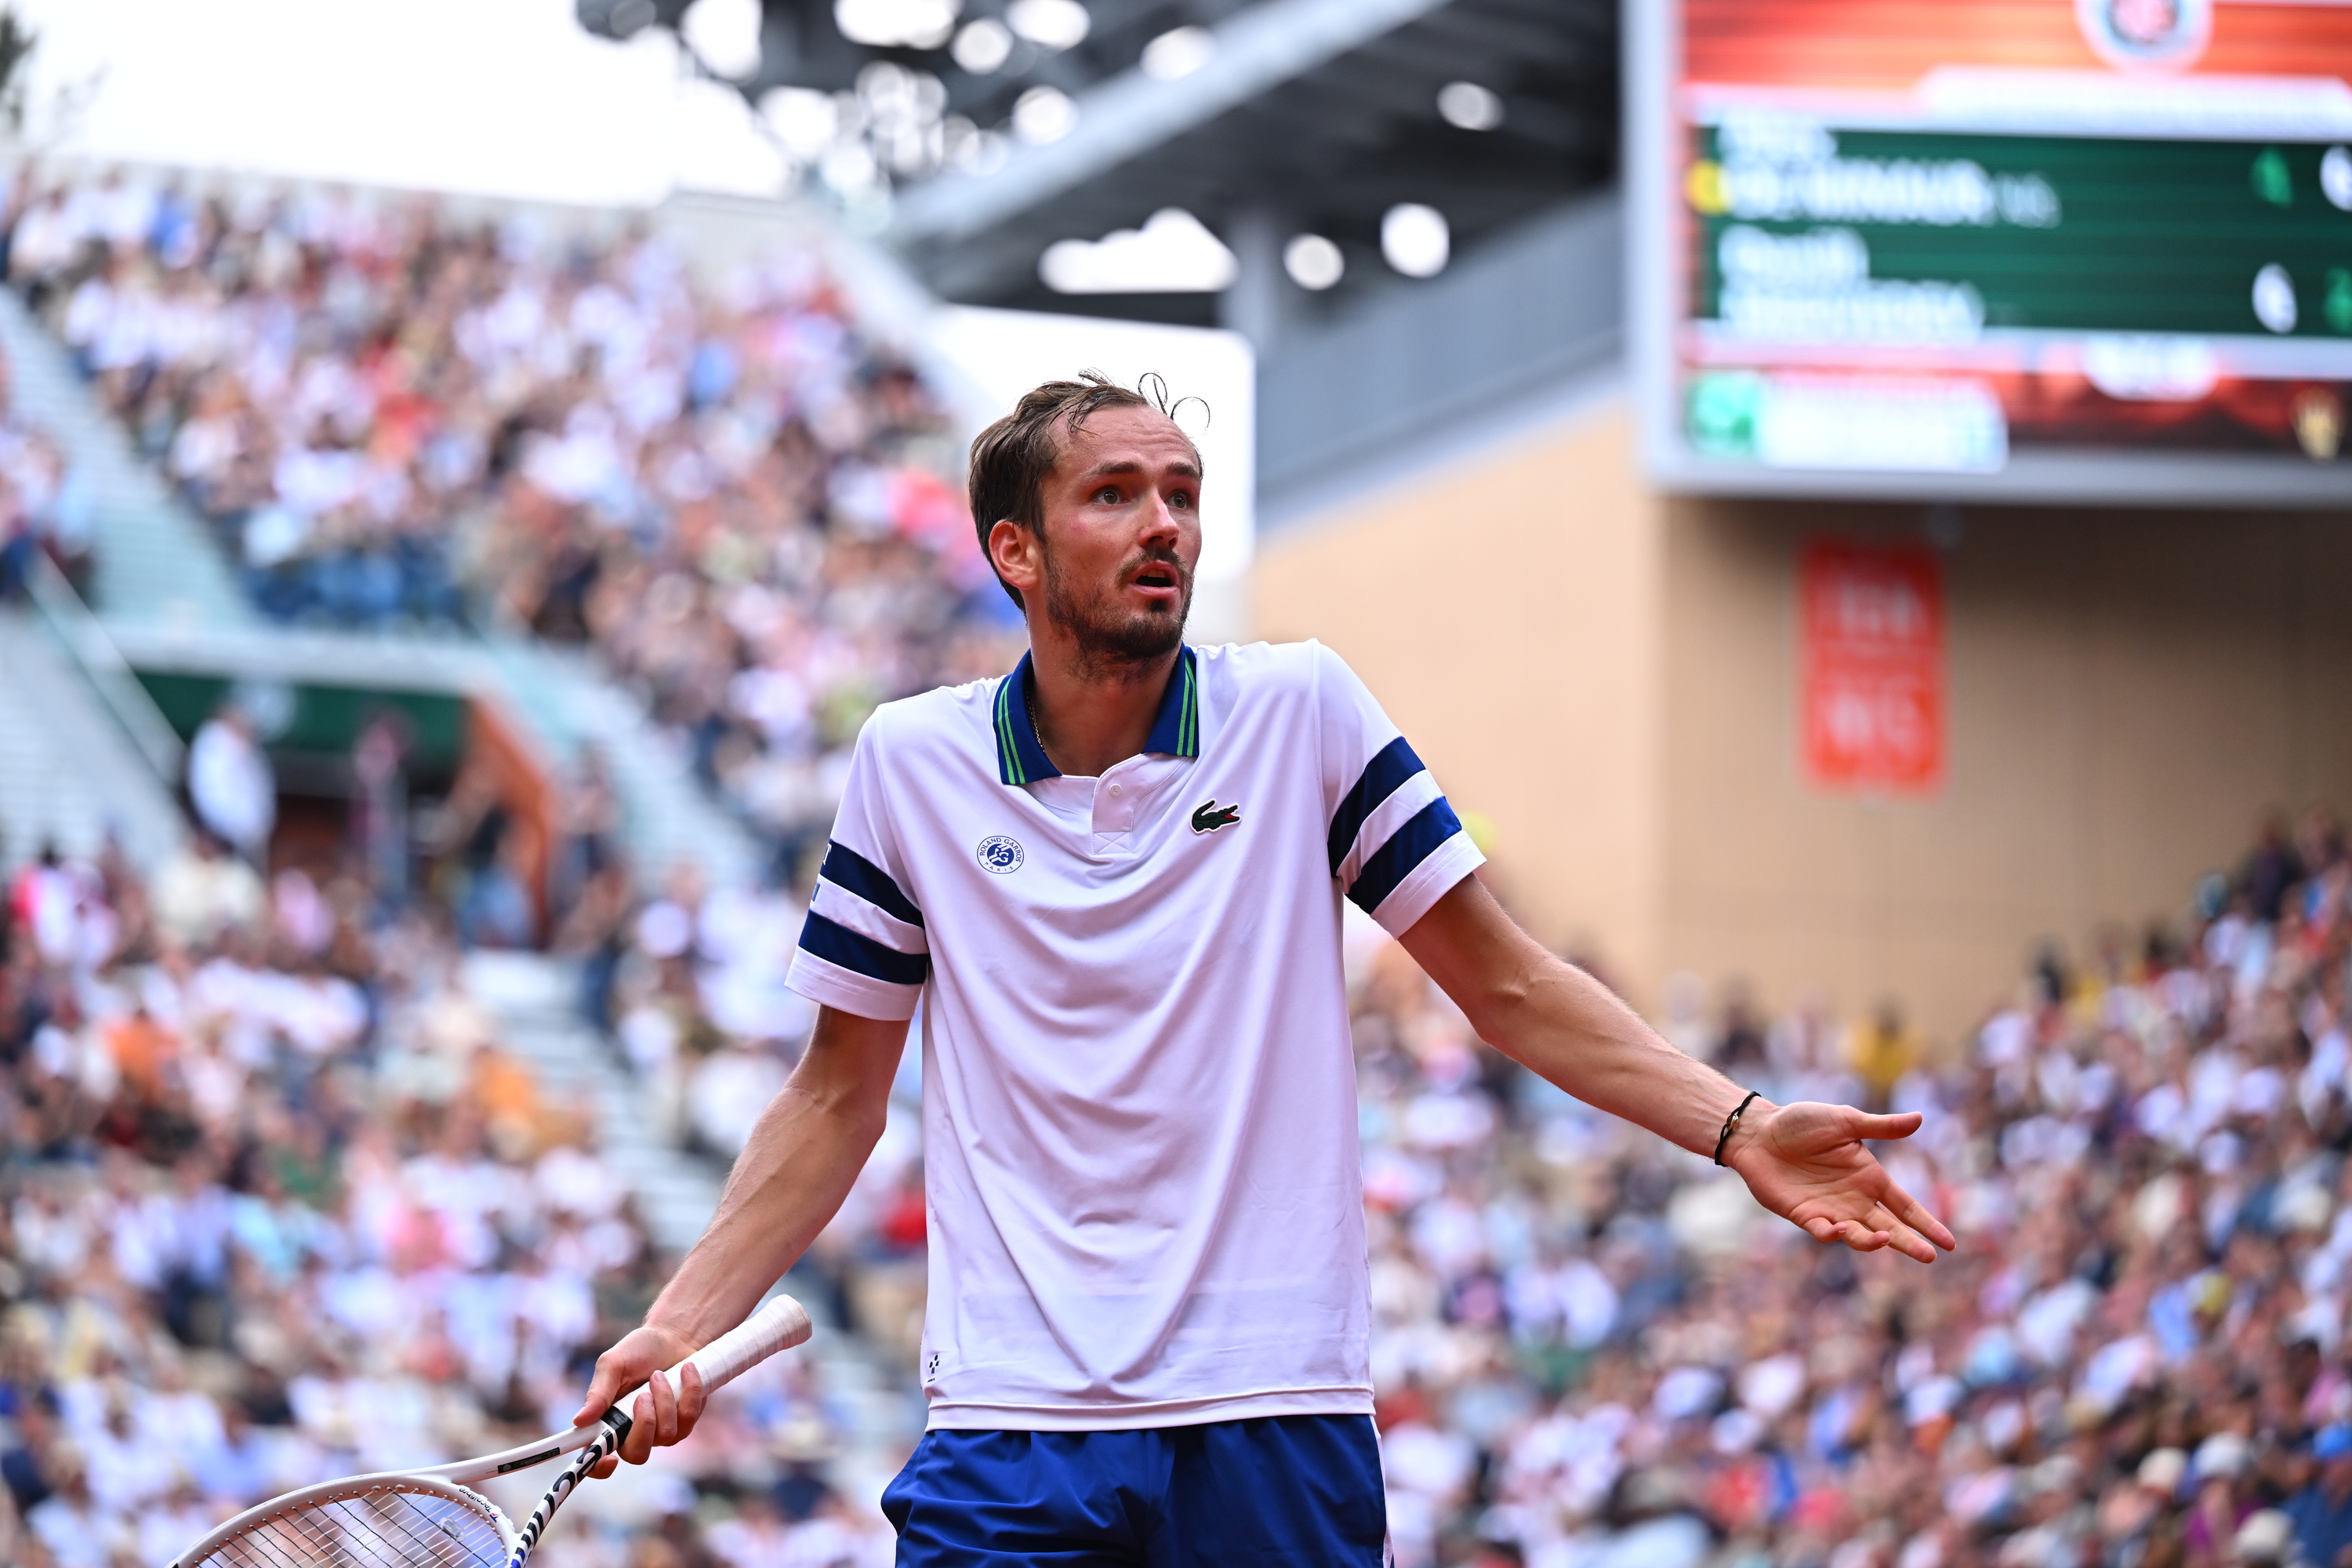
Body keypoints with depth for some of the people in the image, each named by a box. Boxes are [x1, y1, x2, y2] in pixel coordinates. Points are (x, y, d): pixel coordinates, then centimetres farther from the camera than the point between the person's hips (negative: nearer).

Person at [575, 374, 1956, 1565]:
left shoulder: (1300, 708, 3)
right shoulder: (912, 762, 4)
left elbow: (1506, 986, 6)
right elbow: (839, 1099, 11)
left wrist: (1736, 1127, -5)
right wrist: (684, 1323, 2)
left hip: (1278, 1420, 0)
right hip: (1013, 1426, 0)